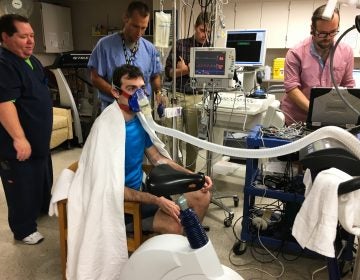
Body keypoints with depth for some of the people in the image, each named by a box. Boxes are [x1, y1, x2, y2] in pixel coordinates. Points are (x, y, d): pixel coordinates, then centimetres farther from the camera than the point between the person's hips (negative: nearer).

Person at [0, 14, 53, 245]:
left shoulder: (32, 61, 10)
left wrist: (42, 131, 23)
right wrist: (19, 138, -31)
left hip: (39, 137, 10)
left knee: (44, 177, 25)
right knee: (22, 187, 5)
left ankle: (44, 207, 47)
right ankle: (24, 229, 22)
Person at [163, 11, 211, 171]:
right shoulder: (180, 44, 4)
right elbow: (168, 72, 2)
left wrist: (188, 69, -6)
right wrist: (184, 70, -11)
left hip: (197, 97, 1)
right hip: (177, 96, 0)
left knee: (193, 138, 9)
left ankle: (190, 171, 22)